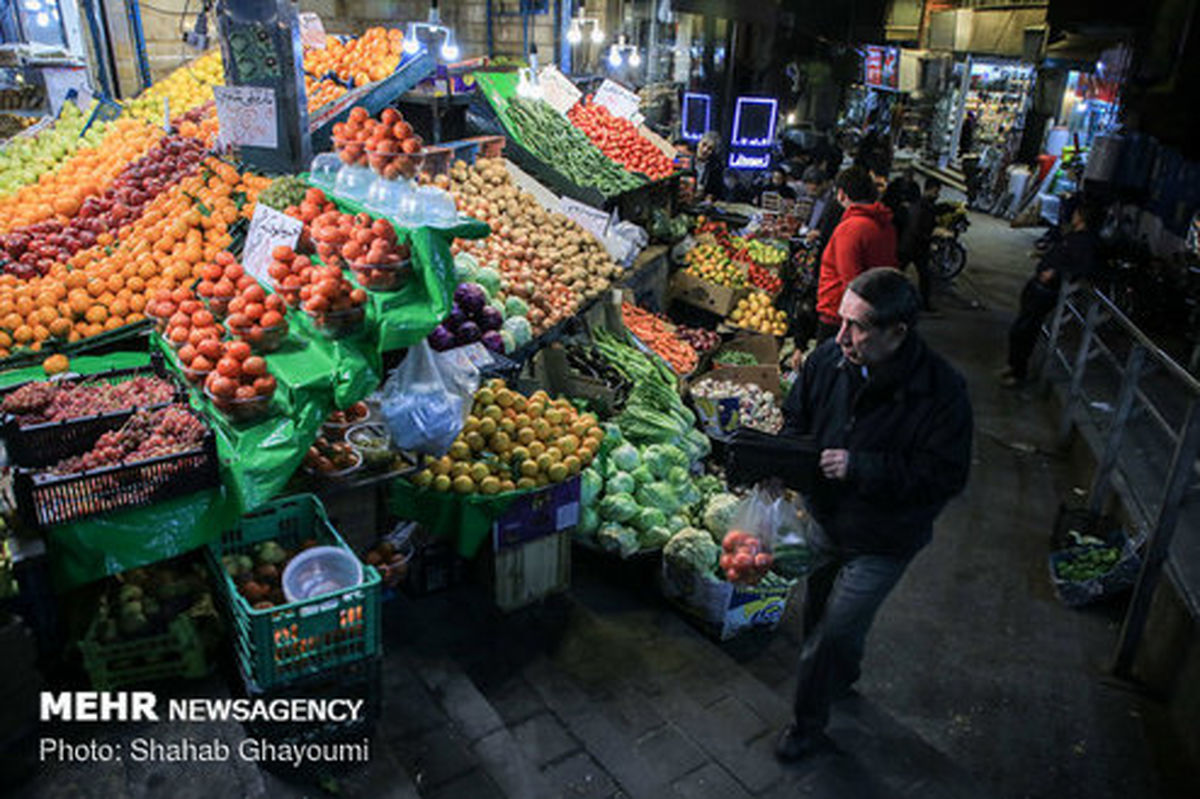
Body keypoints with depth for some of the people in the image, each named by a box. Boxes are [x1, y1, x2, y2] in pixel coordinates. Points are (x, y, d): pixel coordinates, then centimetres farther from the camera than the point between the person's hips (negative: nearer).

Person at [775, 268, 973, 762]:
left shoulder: (942, 391, -26)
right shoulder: (828, 360, -14)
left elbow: (946, 475, -24)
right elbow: (797, 418, 3)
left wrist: (860, 467, -31)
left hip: (882, 542, -5)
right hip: (825, 521, 5)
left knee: (832, 636, 3)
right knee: (818, 614, 25)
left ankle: (808, 727, 29)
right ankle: (843, 677, 57)